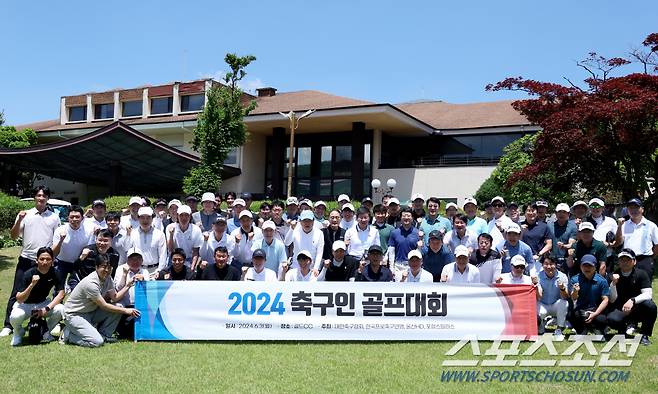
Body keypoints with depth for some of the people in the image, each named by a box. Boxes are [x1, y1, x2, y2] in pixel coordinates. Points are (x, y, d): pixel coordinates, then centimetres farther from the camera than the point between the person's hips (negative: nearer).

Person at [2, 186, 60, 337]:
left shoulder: (54, 217, 7)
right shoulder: (25, 215, 4)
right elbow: (13, 236, 0)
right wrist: (19, 220, -14)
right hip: (26, 260, -1)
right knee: (16, 293, 0)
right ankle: (8, 325, 5)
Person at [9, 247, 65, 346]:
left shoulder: (55, 273, -14)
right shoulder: (28, 274, -24)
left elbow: (61, 294, -15)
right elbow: (19, 299, -28)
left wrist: (47, 309, -27)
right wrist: (32, 285, -43)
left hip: (42, 303, 3)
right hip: (25, 304, -3)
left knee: (60, 310, -26)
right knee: (15, 317, -35)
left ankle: (45, 331, 4)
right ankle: (18, 332, 4)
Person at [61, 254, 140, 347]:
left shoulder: (107, 278, -1)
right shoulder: (91, 283, -27)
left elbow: (115, 298, 1)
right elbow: (104, 306, -21)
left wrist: (127, 286, -12)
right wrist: (126, 311, -18)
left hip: (91, 312, 9)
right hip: (74, 315, -9)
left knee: (118, 307, -9)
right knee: (97, 342, -25)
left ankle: (103, 335, 5)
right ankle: (68, 334, -2)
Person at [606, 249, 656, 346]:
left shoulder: (641, 274, -3)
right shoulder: (613, 277, -3)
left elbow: (648, 294, -15)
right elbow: (612, 300, -8)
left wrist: (632, 300, -32)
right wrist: (613, 283, -24)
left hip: (638, 309, 1)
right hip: (620, 310, -1)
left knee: (650, 305, -32)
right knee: (611, 319, -33)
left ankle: (644, 335, -9)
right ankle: (628, 324, 4)